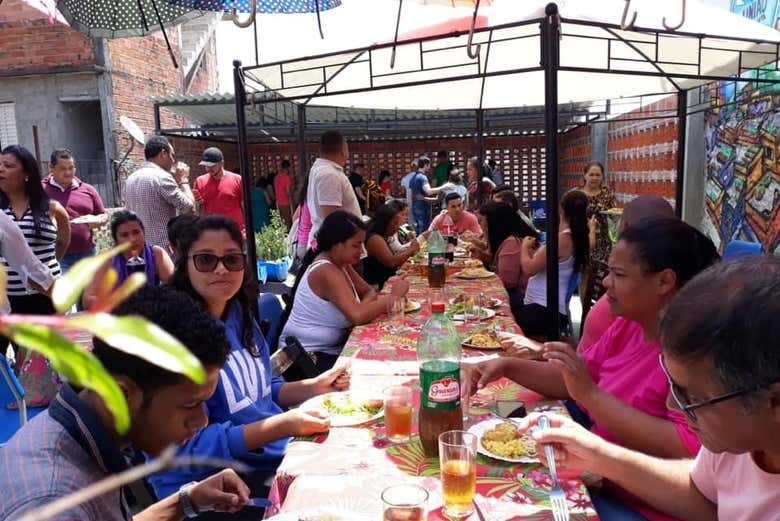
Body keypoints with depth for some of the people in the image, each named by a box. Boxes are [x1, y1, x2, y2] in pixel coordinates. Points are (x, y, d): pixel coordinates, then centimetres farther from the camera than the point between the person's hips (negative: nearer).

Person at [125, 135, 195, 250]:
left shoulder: (131, 179, 11)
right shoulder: (162, 177, -15)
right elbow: (189, 207, -12)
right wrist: (183, 180, 0)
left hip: (141, 247, 8)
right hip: (165, 246, -8)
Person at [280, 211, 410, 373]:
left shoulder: (340, 263, 5)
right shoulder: (326, 271, -24)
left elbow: (369, 292, 12)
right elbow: (357, 316, -34)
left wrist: (363, 305, -12)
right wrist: (393, 296, -20)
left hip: (331, 348, 9)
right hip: (309, 359, -9)